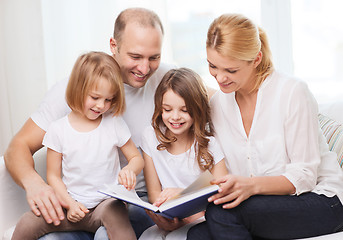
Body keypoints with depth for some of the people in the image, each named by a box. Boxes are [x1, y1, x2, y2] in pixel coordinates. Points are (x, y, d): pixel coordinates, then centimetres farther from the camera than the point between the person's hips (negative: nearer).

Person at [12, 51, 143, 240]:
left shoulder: (114, 124, 0)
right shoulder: (58, 129, -1)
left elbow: (137, 157, 9)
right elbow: (53, 176, 4)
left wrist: (130, 170, -16)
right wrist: (69, 203, -11)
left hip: (107, 202, -1)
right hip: (72, 205, 1)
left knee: (114, 213, -36)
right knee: (26, 225, -18)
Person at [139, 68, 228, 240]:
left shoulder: (208, 144, -6)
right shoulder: (151, 137, 1)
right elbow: (154, 192, 2)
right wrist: (165, 219, -19)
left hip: (202, 219, -2)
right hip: (168, 220, 2)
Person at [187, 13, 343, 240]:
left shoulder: (292, 92, -14)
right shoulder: (218, 104, 4)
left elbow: (304, 176, -13)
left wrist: (251, 185, -30)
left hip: (320, 199, -4)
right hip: (266, 206, 5)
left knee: (222, 211, -27)